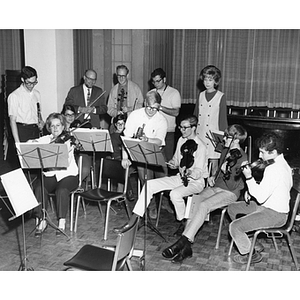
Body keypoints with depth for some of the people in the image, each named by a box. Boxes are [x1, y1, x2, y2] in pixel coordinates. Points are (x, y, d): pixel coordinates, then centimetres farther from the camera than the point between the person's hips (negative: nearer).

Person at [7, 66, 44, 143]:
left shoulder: (37, 94, 11)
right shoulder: (14, 96, -7)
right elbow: (12, 120, -9)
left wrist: (41, 121, 0)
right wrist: (17, 142, -16)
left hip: (36, 131, 5)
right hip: (22, 131, -5)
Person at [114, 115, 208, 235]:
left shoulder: (200, 146, -15)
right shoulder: (181, 140, 7)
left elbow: (198, 172, -18)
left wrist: (188, 173, -39)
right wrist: (173, 164, -6)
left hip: (195, 181, -7)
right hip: (180, 177, 7)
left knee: (175, 194, -37)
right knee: (149, 185, -11)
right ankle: (131, 222, -13)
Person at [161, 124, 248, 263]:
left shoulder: (241, 158, -13)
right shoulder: (225, 151, 12)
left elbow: (232, 186, -15)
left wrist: (226, 171, -25)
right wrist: (213, 177, 11)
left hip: (230, 193, -7)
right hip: (215, 186, 7)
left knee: (203, 205, -30)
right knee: (194, 201, -20)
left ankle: (183, 242, -27)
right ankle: (186, 246, -27)